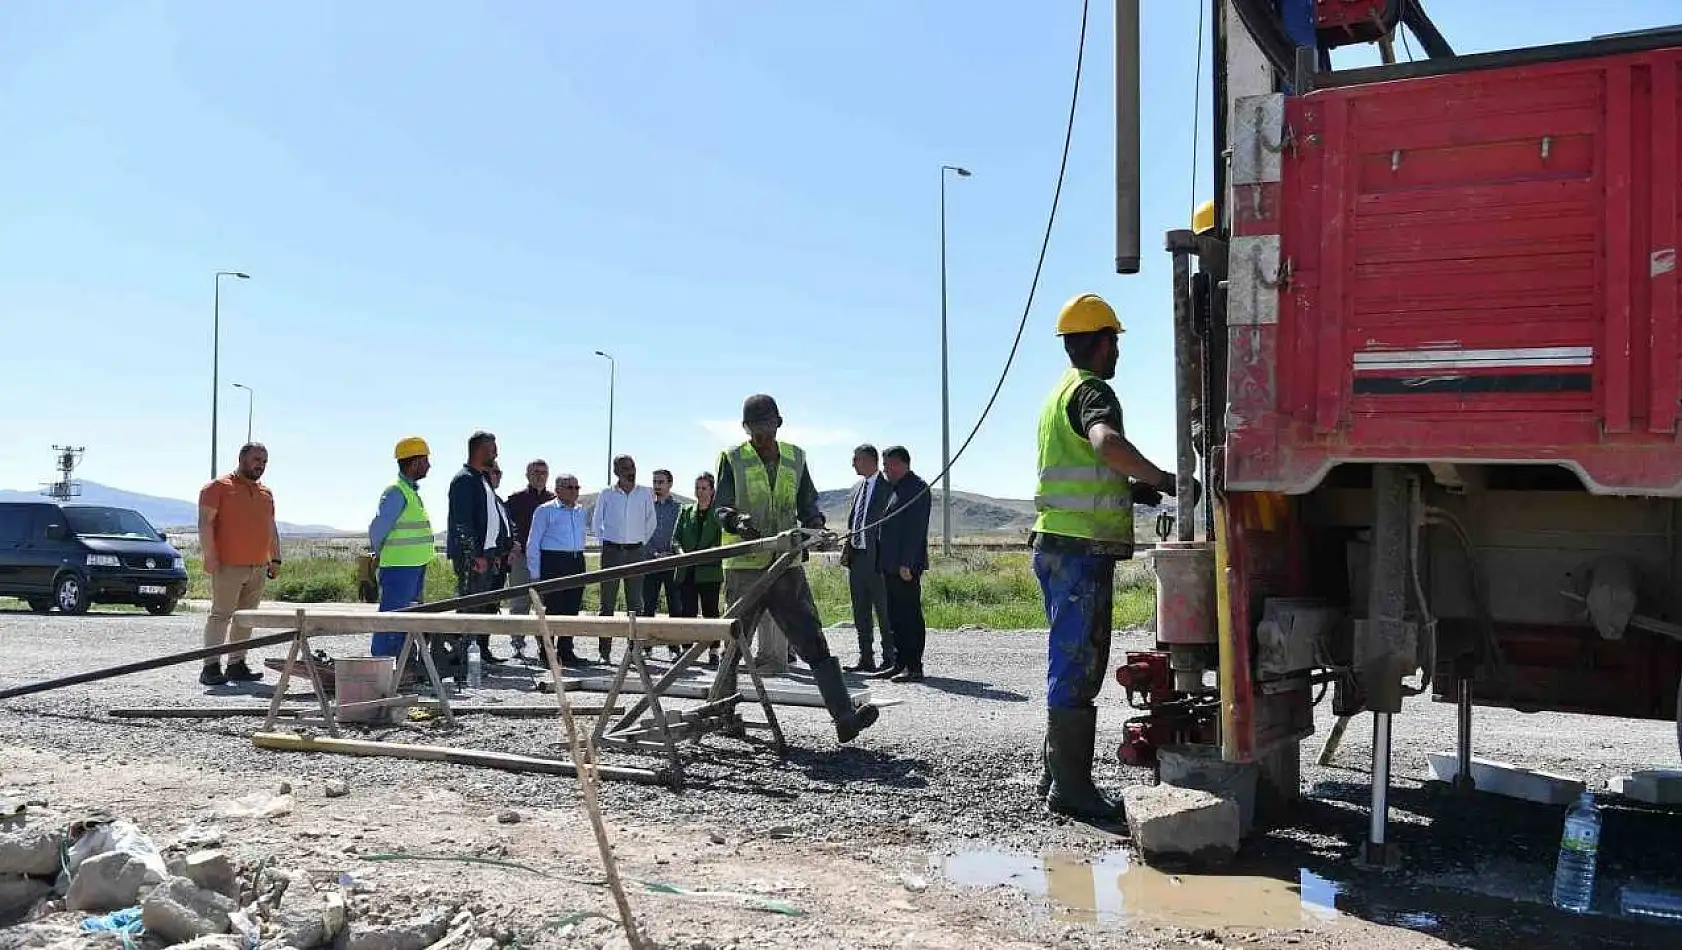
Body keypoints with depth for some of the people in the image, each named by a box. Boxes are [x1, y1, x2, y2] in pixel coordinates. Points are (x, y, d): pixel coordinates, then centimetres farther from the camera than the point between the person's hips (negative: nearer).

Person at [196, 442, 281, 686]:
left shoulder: (266, 493, 19)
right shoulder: (219, 487, -1)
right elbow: (205, 522, -7)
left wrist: (275, 559, 16)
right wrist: (210, 557, -14)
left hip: (259, 568, 7)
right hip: (228, 566, -7)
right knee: (221, 615, -8)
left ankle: (237, 664, 12)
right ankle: (211, 667, -8)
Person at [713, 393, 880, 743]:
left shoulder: (795, 458, 13)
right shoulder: (732, 459, 2)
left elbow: (807, 504, 15)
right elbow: (721, 507, -5)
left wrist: (814, 525, -7)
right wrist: (739, 521, -28)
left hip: (787, 567, 3)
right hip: (745, 568, -2)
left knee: (813, 641, -5)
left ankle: (845, 716, -12)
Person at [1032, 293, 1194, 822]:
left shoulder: (1061, 392, 21)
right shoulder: (1092, 390, -11)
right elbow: (1108, 443, -34)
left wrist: (1130, 490, 21)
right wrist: (1164, 480, -28)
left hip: (1057, 543, 10)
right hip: (1082, 549, -10)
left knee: (1072, 665, 15)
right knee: (1078, 668, -7)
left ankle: (1059, 775, 22)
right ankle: (1071, 788, -4)